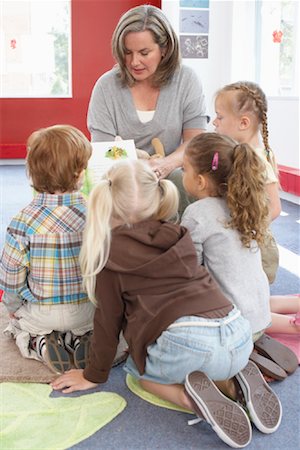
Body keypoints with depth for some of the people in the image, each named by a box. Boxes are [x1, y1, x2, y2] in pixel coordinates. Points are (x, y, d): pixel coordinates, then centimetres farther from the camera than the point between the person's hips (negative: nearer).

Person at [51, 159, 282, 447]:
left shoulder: (109, 251, 4)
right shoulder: (176, 235, 18)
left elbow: (108, 319, 9)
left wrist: (94, 375, 22)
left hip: (184, 340, -5)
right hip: (238, 332, 6)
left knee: (139, 369, 27)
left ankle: (190, 395, -3)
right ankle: (239, 375, 9)